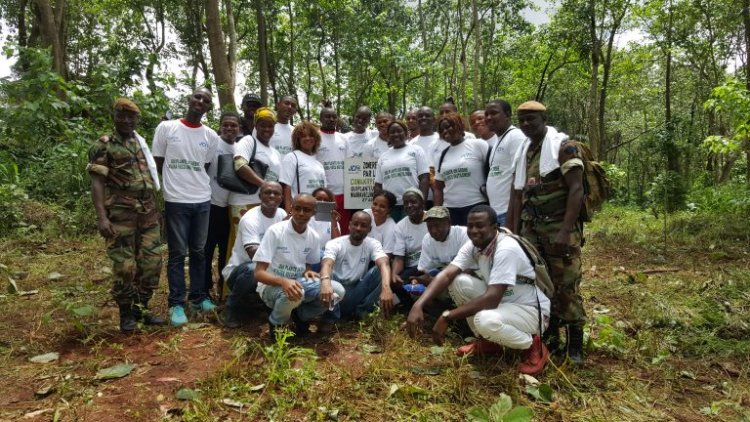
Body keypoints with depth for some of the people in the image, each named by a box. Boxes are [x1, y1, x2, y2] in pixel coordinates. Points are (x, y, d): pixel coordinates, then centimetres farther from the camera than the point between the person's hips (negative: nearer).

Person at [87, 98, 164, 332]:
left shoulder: (143, 143, 16)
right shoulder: (103, 146, -1)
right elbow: (97, 182, -8)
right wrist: (102, 217, -18)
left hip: (149, 213, 5)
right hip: (121, 215, -5)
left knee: (151, 263, 6)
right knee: (125, 266, -2)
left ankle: (142, 308, 21)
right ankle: (126, 312, 15)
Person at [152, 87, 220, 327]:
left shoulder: (211, 137, 6)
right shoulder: (166, 128, -1)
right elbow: (158, 164, 4)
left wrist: (194, 184, 7)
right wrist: (176, 185, 6)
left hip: (203, 201, 3)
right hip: (176, 201, -3)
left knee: (199, 252, 11)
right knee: (177, 253, 2)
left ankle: (198, 296, 22)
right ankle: (176, 303, 10)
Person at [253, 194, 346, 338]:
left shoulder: (314, 237, -3)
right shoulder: (275, 231, -18)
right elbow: (259, 273, -21)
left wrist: (308, 272, -13)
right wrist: (284, 281, -40)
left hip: (298, 282, 5)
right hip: (272, 286, -5)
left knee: (337, 290, -17)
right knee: (294, 293, -39)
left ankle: (301, 316, 8)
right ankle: (276, 324, -5)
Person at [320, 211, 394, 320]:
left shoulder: (373, 244, -6)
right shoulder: (335, 244, -11)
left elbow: (384, 264, -27)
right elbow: (327, 264, -33)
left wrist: (386, 288, -50)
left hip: (358, 290, 2)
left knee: (380, 271, -23)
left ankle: (362, 309, -16)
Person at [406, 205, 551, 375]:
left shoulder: (506, 249, -28)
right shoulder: (473, 246, -5)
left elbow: (492, 299, -34)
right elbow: (446, 275, -15)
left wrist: (447, 317, -33)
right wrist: (418, 305, -31)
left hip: (531, 310, -7)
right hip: (502, 301, 8)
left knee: (485, 320, -36)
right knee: (458, 281, -10)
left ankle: (534, 347, -4)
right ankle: (487, 342, 8)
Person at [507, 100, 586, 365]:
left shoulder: (563, 146, -6)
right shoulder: (522, 152, 15)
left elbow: (576, 189, -14)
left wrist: (565, 231, -21)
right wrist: (512, 232, 10)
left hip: (559, 227, -6)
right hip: (531, 229, 6)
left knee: (566, 285, -3)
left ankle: (575, 344, 9)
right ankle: (550, 337, 22)